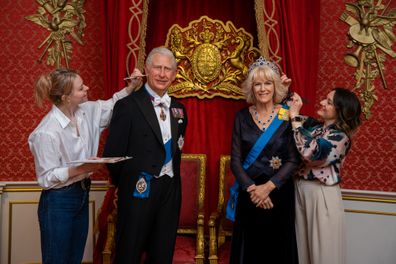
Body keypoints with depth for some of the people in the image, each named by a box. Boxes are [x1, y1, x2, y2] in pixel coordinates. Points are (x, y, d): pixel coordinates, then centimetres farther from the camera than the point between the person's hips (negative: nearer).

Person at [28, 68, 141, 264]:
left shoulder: (87, 111, -3)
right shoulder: (46, 132, -23)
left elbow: (111, 105, 16)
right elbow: (45, 178, -17)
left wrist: (132, 86, 1)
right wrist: (79, 169, -26)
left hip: (82, 196, 7)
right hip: (58, 203, -7)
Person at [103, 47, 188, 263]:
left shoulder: (178, 109, 10)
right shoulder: (128, 105, -8)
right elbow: (113, 153, -8)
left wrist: (171, 182, 12)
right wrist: (125, 183, 1)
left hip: (170, 191, 5)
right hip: (139, 191, -5)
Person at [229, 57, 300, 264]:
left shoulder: (288, 116, -4)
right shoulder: (242, 117, 1)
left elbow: (294, 160, -7)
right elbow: (235, 160, -1)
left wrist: (268, 187, -16)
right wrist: (251, 188, -13)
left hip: (279, 191, -1)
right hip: (249, 193, 2)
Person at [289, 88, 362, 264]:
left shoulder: (340, 136, -13)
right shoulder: (313, 125, 6)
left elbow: (309, 151, -27)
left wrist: (294, 116, -21)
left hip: (321, 194, -6)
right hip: (300, 189, 6)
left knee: (322, 250, 6)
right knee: (301, 246, 15)